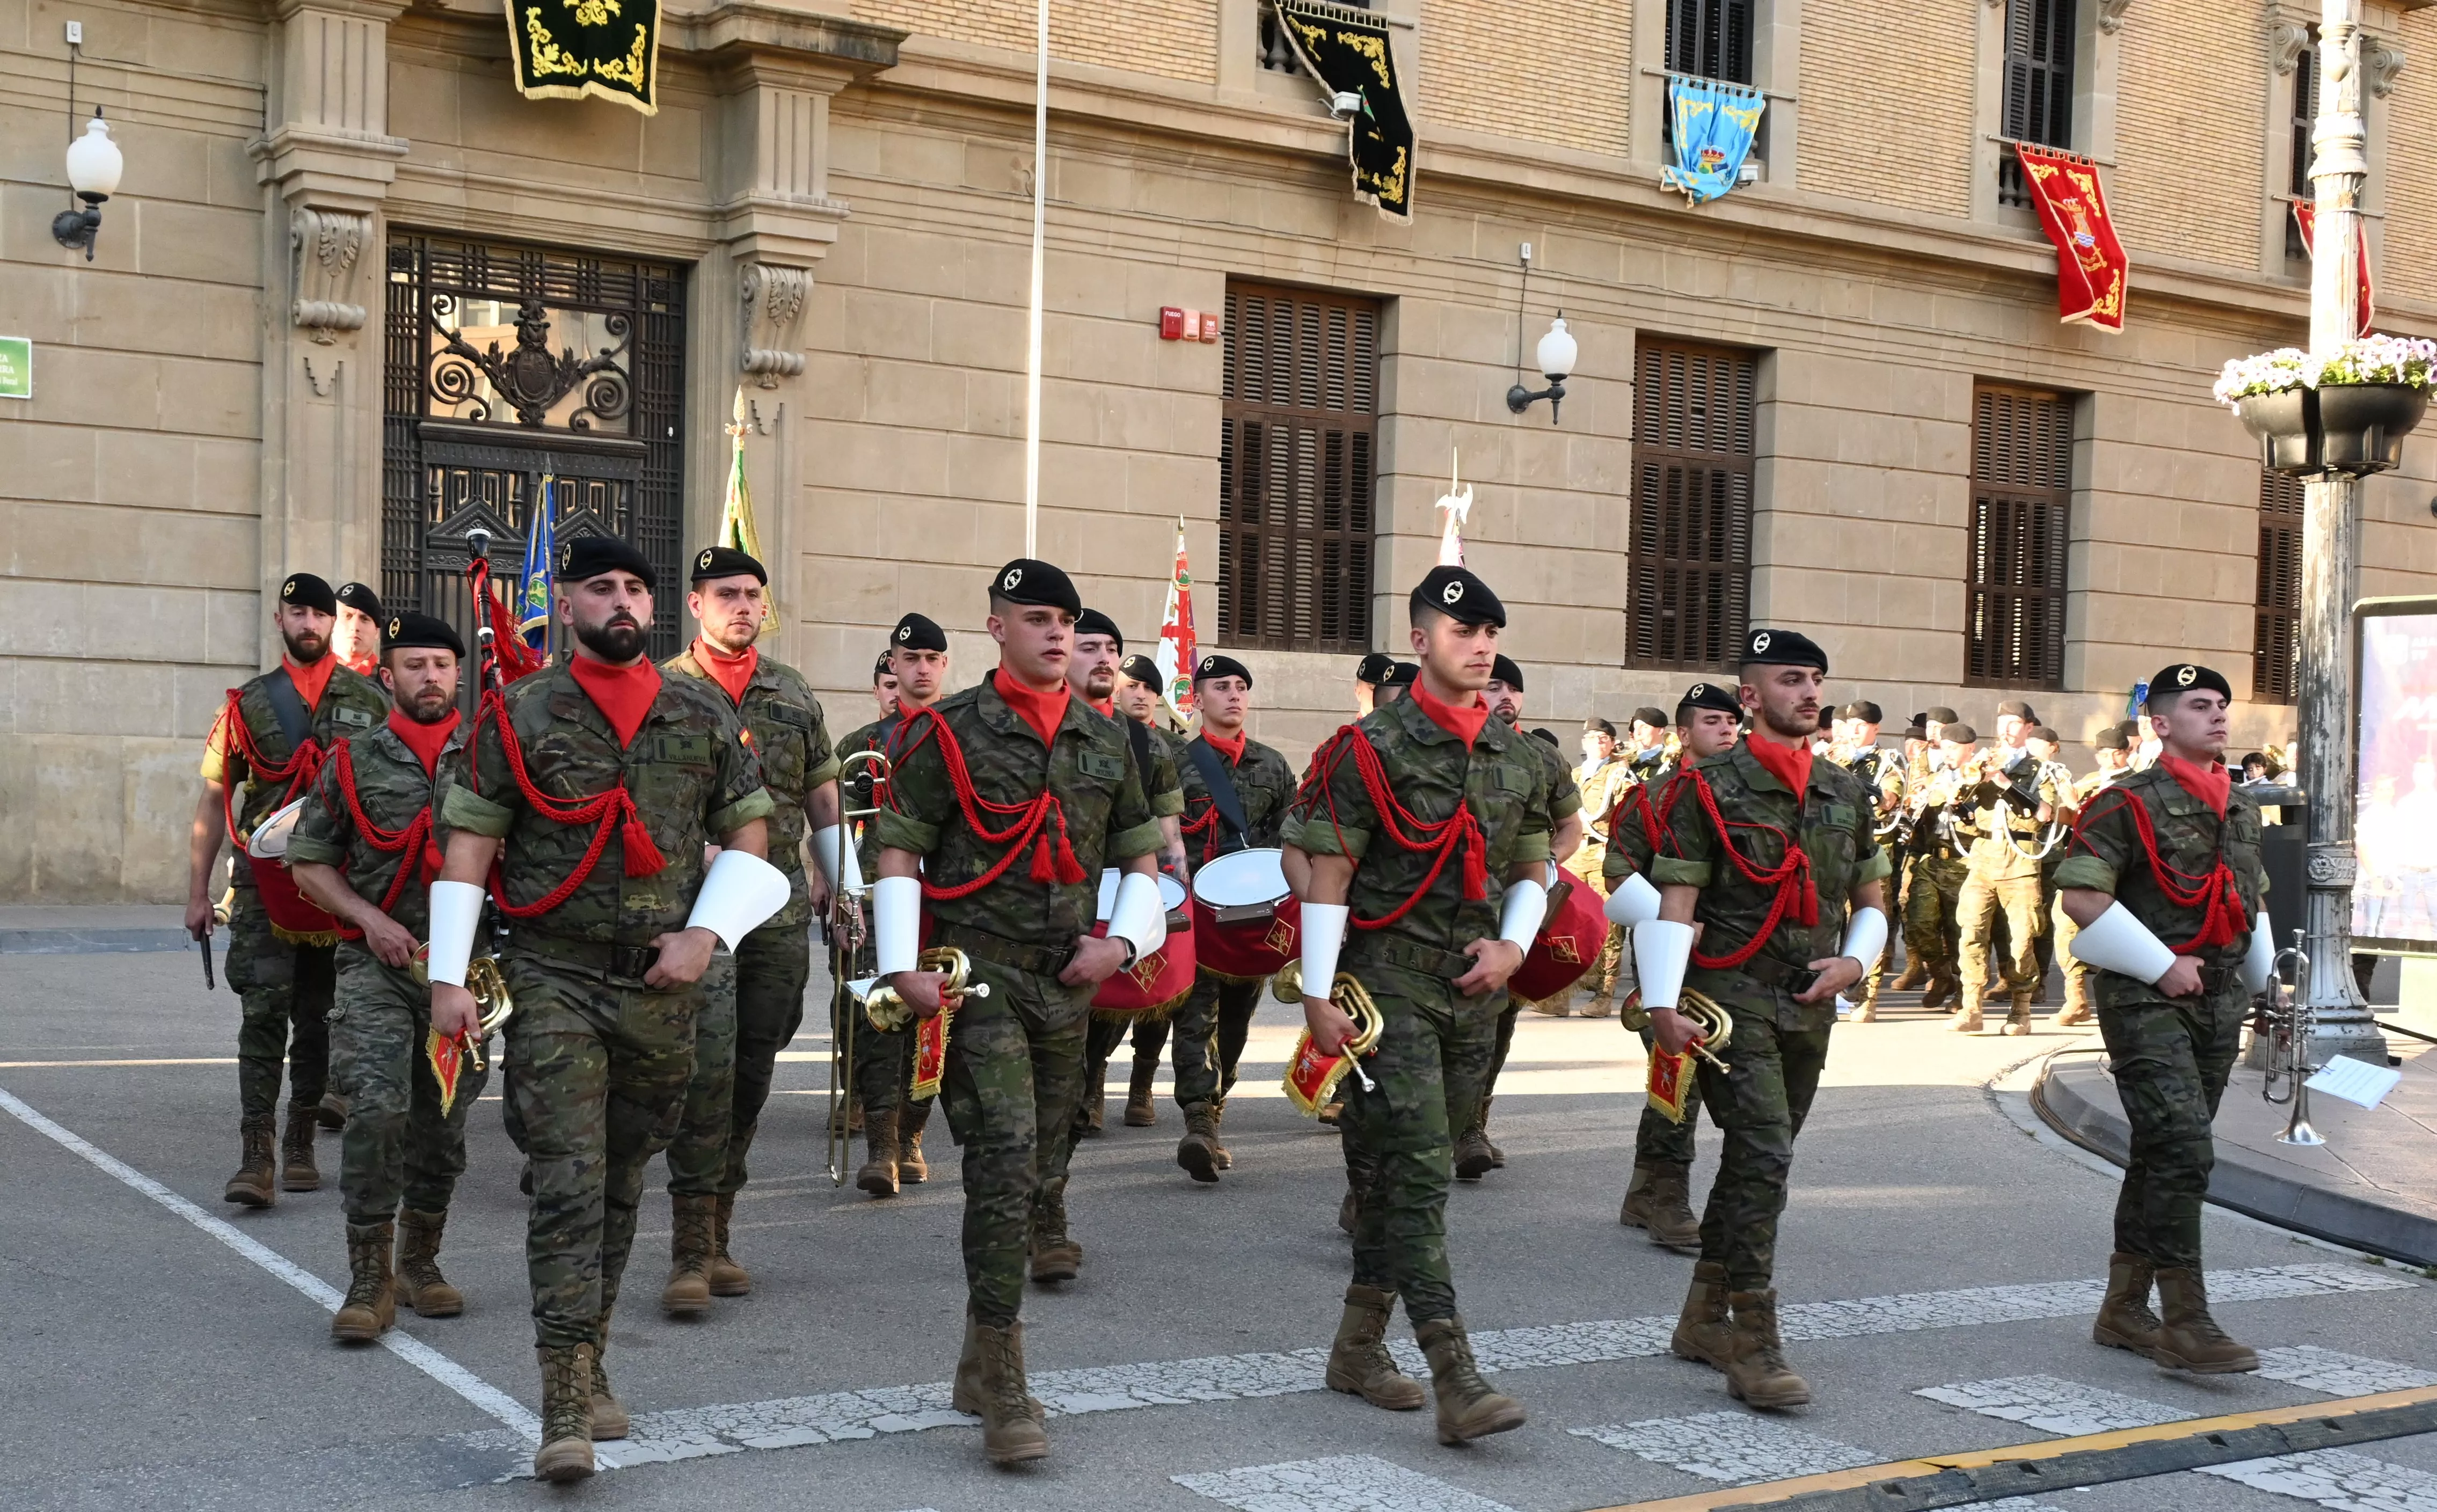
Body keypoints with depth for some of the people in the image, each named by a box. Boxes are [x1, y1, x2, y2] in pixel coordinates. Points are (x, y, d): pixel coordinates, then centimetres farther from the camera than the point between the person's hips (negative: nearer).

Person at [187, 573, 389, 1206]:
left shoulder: (371, 701, 6)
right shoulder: (247, 704, 7)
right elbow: (212, 801, 8)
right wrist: (197, 893, 4)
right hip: (265, 885, -1)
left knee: (319, 1019, 9)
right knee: (264, 1013, -9)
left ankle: (300, 1145, 21)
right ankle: (256, 1158, -11)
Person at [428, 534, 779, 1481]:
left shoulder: (706, 717, 7)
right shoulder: (518, 716, 0)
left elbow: (748, 835, 11)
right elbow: (468, 845, 0)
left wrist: (705, 933, -3)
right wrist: (450, 977, -6)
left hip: (661, 987, 3)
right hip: (555, 983, -3)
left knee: (621, 1182, 13)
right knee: (568, 1181, -11)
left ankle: (589, 1364, 29)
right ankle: (565, 1410, -10)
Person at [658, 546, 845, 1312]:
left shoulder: (796, 694, 13)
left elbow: (822, 797, 18)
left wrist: (846, 884, 14)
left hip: (782, 912, 5)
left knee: (751, 1075, 9)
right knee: (707, 1065, -14)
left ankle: (717, 1237, 19)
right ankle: (691, 1252, -11)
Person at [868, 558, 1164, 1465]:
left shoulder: (1106, 741, 11)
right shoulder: (949, 733, -3)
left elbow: (1142, 857, 17)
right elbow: (897, 853, -5)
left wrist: (1122, 940, 0)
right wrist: (903, 965, -15)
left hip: (1069, 983, 6)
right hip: (976, 977, -6)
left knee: (1034, 1167, 11)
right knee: (1005, 1151, -17)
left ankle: (979, 1370, 26)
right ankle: (1005, 1390, -13)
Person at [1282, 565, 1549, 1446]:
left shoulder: (1518, 759, 10)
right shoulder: (1373, 749, -8)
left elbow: (1533, 869, 20)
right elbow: (1326, 874, -8)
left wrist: (1513, 945, 1)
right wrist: (1318, 995, -11)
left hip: (1474, 992, 6)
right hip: (1389, 985, -6)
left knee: (1398, 1169, 13)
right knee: (1418, 1171, -11)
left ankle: (1359, 1345, 26)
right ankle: (1455, 1380, -15)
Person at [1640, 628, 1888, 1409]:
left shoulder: (1846, 792, 11)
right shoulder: (1712, 787, -6)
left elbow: (1871, 901, 20)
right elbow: (1675, 903, -10)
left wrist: (1852, 962, 0)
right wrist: (1663, 1003, -20)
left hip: (1809, 1006, 6)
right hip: (1732, 994, -6)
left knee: (1756, 1160, 14)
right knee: (1764, 1155, -16)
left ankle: (1704, 1318, 28)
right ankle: (1753, 1347, -13)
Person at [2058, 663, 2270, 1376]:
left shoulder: (2242, 808, 15)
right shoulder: (2128, 803, -8)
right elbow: (2081, 896, -16)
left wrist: (2261, 972, 15)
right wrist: (2161, 966, -17)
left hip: (2221, 1006, 7)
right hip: (2147, 1004, -7)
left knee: (2160, 1156, 12)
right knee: (2184, 1151, -16)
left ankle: (2123, 1310, 20)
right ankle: (2185, 1324, -12)